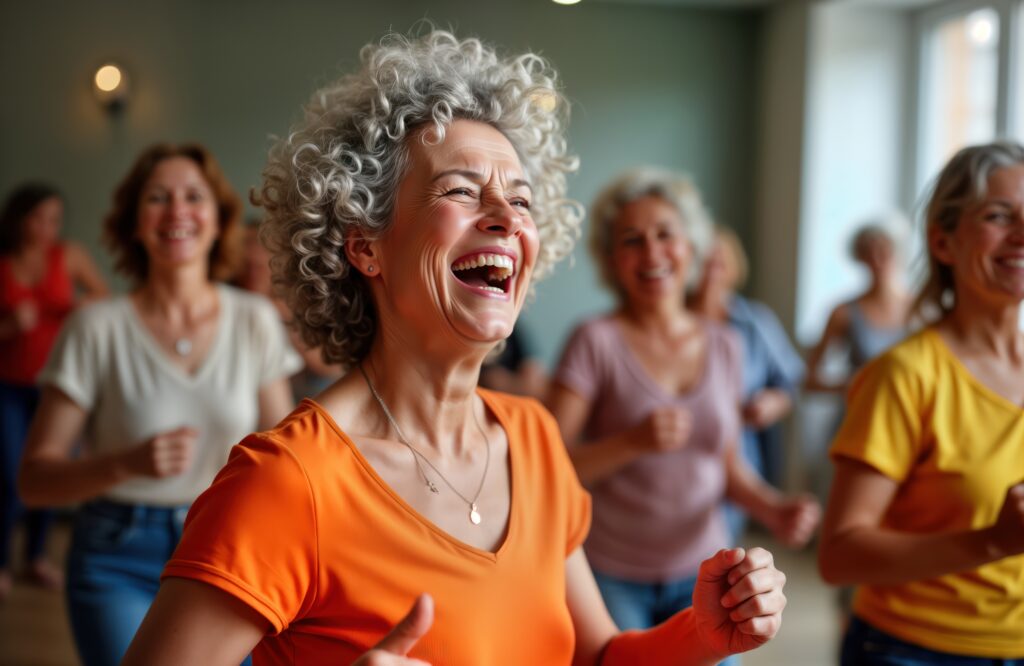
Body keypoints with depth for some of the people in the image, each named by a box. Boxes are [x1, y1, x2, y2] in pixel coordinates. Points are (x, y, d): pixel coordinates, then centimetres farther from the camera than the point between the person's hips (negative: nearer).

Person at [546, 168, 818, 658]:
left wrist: (773, 509, -4)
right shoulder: (597, 342, -8)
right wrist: (633, 442, -25)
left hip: (700, 572, 4)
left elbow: (728, 466, 14)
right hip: (611, 575, -4)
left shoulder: (724, 346, 6)